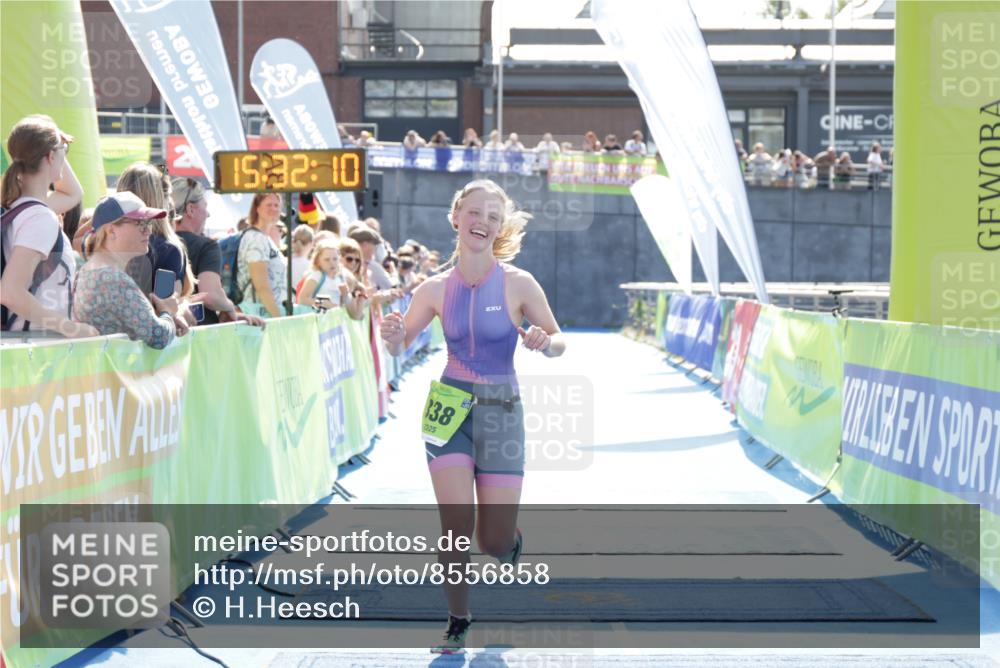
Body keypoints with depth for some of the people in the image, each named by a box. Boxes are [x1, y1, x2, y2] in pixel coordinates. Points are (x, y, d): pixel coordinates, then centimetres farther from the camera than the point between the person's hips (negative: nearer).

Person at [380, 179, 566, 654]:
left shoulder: (518, 284, -7)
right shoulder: (436, 289, -1)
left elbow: (558, 341, 0)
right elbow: (400, 345, 7)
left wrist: (544, 343, -23)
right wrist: (393, 337, -17)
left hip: (501, 410, -1)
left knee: (494, 542, 1)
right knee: (456, 528, -9)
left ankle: (512, 542, 39)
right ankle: (457, 623, 12)